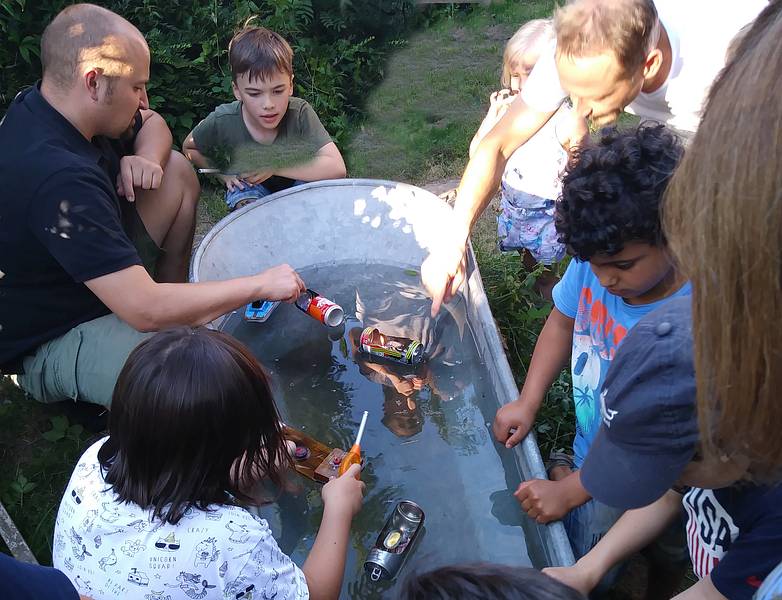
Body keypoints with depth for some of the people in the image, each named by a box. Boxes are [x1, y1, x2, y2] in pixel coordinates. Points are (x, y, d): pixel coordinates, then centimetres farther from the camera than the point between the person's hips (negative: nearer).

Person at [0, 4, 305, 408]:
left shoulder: (40, 107, -6)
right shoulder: (57, 178, -35)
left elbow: (152, 123, 12)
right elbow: (145, 311, -37)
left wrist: (145, 159, -13)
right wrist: (261, 285, -28)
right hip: (51, 338, -9)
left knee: (177, 171, 7)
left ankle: (172, 293, 13)